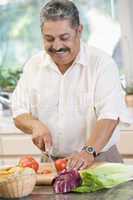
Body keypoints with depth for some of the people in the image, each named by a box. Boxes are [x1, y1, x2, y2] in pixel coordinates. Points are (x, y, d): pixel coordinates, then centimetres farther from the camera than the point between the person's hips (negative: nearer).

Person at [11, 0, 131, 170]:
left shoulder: (102, 63, -3)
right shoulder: (33, 66, 9)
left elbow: (109, 116, -13)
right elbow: (19, 113, 10)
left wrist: (89, 152, -27)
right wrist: (36, 125, -11)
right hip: (51, 162, 3)